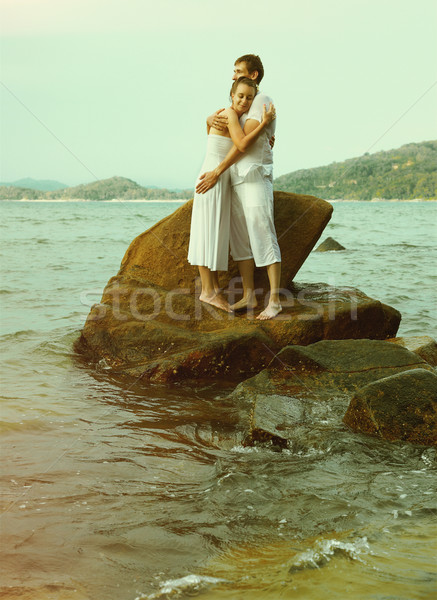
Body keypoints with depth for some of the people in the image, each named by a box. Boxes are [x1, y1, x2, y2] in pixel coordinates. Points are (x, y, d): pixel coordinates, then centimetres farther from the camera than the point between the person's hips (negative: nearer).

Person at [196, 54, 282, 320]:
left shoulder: (263, 100, -7)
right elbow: (211, 119, 19)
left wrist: (217, 173, -16)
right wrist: (213, 119, -8)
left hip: (256, 177, -9)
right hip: (237, 180, 9)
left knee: (263, 238, -11)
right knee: (240, 239, 7)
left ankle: (274, 300, -10)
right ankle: (249, 296, 13)